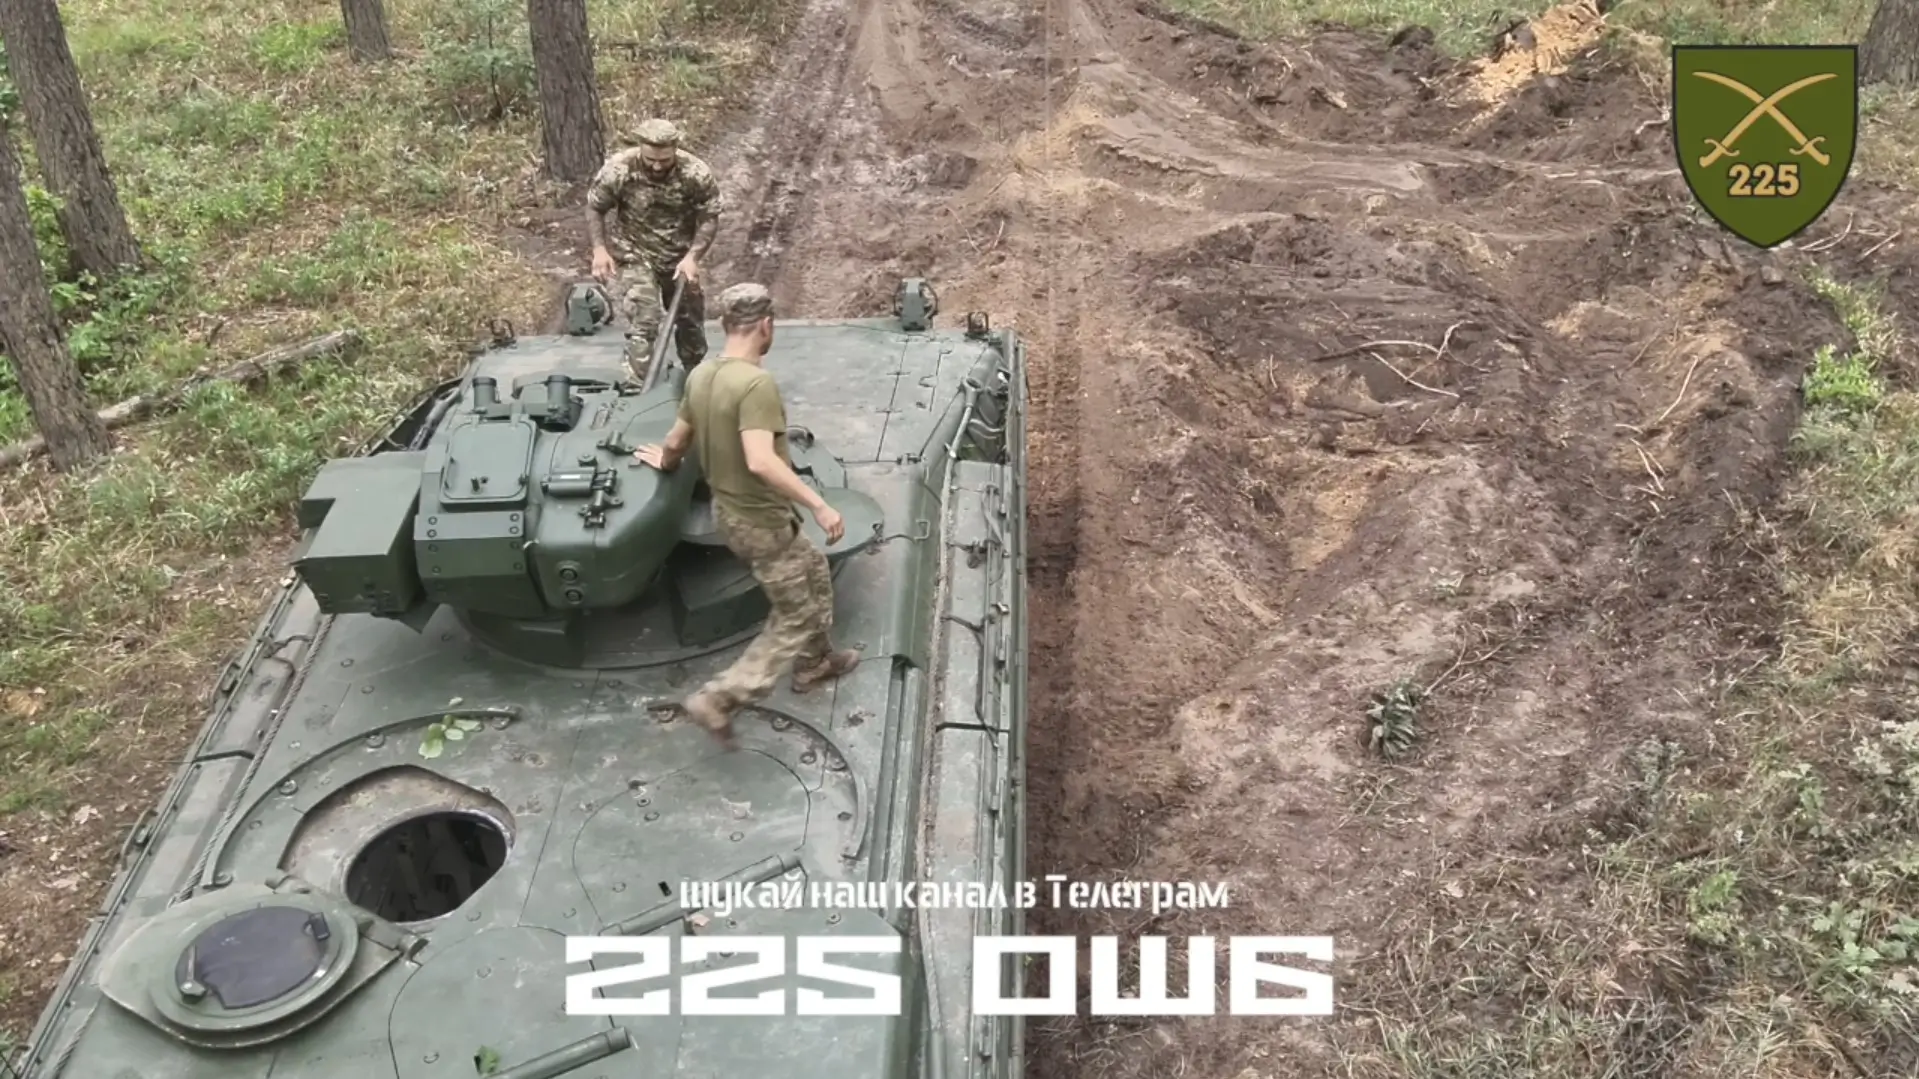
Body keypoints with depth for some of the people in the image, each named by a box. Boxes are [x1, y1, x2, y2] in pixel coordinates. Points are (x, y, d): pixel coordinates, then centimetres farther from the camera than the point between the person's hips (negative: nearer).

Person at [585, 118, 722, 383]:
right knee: (643, 324, -15)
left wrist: (692, 257, -24)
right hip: (634, 257, -2)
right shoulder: (618, 170, -23)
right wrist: (599, 249, -20)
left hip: (679, 258, 3)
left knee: (691, 321, 18)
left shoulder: (697, 173, -22)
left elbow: (709, 219, -12)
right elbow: (594, 208, -8)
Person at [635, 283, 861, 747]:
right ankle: (719, 698, 4)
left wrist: (665, 462, 35)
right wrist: (819, 505, -33)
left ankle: (816, 662, 45)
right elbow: (760, 462, -38)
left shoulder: (701, 376, -1)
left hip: (730, 511, 9)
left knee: (816, 571, 28)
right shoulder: (756, 384, -28)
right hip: (762, 522, -9)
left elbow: (675, 443, 12)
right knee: (795, 619, 6)